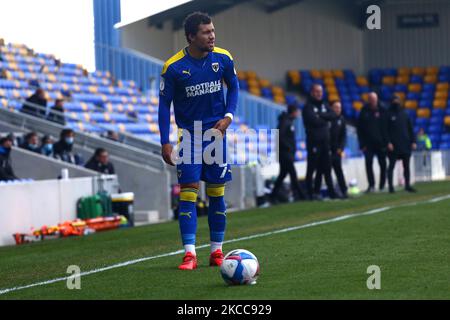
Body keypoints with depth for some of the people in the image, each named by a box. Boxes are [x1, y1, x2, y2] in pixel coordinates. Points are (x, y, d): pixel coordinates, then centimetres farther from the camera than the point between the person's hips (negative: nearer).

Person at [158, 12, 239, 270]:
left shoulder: (223, 59, -6)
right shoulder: (173, 67, -13)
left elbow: (233, 87, 10)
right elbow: (164, 104, -6)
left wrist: (228, 117, -5)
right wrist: (165, 142, -10)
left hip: (216, 131, 2)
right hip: (189, 134, -2)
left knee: (217, 192, 5)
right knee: (188, 191, -9)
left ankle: (217, 251, 14)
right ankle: (190, 254, -10)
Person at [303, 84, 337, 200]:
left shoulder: (324, 106, 16)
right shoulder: (308, 107, -4)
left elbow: (334, 115, 1)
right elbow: (314, 120, -19)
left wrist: (321, 116, -11)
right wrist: (325, 120, -4)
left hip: (325, 141, 6)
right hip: (314, 141, -6)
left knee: (326, 168, 9)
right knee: (312, 168, -3)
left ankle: (331, 191, 12)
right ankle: (310, 193, 0)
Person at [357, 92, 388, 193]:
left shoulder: (382, 111, 1)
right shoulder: (364, 112, 2)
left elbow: (386, 128, 0)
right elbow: (359, 128, 3)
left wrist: (385, 142, -8)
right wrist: (362, 144, -4)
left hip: (381, 143, 0)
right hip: (368, 143, 0)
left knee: (383, 165, 3)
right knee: (368, 164, -6)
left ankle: (382, 185, 13)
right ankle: (371, 185, -1)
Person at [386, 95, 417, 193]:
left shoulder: (404, 114, 11)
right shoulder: (388, 114, -1)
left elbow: (410, 129, 12)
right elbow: (385, 130, -5)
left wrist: (413, 141, 3)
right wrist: (388, 142, -15)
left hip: (405, 145, 4)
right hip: (393, 146, -4)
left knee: (406, 166, 7)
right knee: (391, 166, -3)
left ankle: (407, 185, 13)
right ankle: (391, 186, -2)